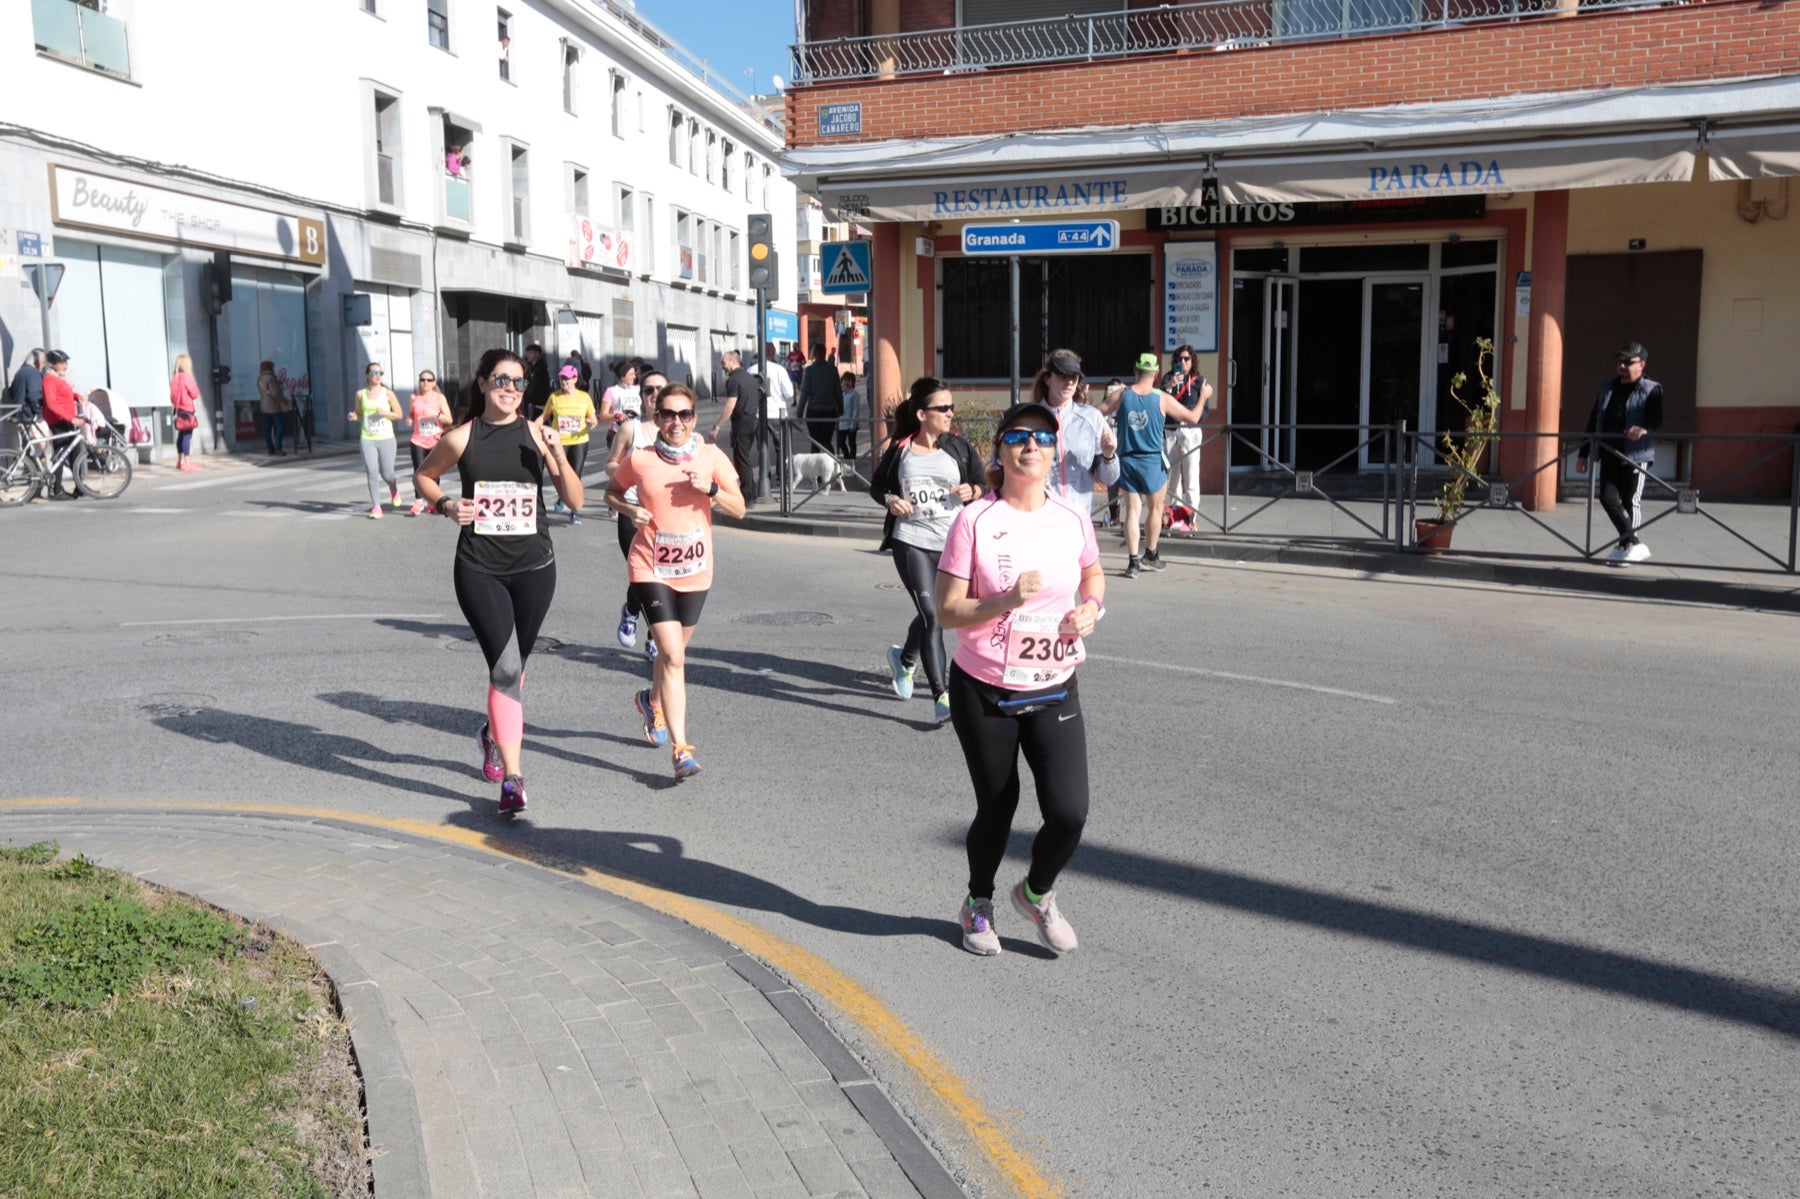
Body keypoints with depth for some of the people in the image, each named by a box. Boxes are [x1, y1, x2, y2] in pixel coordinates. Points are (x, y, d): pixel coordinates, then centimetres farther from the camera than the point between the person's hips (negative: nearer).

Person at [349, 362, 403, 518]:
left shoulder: (388, 394, 1)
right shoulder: (361, 394, 7)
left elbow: (399, 414, 4)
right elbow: (358, 414, 19)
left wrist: (386, 413, -14)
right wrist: (353, 417, -4)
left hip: (386, 439, -1)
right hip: (367, 439, 1)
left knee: (387, 474, 1)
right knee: (372, 473, -8)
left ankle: (394, 488, 37)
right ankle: (376, 507, -2)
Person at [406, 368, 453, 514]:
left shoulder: (440, 397, 2)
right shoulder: (414, 398, 8)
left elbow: (449, 420, -3)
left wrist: (436, 414, -18)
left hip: (435, 441, -1)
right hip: (418, 441, 1)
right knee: (419, 471, -12)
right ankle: (418, 501, -10)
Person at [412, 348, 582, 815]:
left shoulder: (535, 435, 0)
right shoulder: (462, 438, -2)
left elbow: (575, 500, 0)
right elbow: (423, 476, 15)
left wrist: (558, 456, -16)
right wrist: (447, 505, -5)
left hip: (533, 567, 2)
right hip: (479, 569, -2)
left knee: (512, 668, 17)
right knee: (505, 667, -15)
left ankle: (494, 734, 47)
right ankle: (512, 777, -10)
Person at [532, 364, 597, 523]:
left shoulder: (584, 397, 3)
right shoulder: (554, 397, 3)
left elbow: (593, 418, 6)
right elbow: (544, 415, 9)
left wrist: (592, 423, -16)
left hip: (579, 441, 0)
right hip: (559, 442, 0)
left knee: (576, 475, -3)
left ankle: (574, 511, 7)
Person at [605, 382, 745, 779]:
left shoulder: (711, 457, -2)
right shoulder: (639, 460, -6)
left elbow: (739, 509, -3)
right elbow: (611, 492, 11)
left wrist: (711, 489, -20)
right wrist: (628, 510, -10)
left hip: (695, 570, 3)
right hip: (651, 568, -3)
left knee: (673, 652, 19)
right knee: (673, 656, -14)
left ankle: (652, 700, 52)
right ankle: (681, 749, -12)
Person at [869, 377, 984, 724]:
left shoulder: (959, 448, 4)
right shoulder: (900, 450, 1)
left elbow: (984, 484, 9)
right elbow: (876, 487, 12)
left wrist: (973, 491, -13)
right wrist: (890, 500, -9)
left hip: (952, 543, 3)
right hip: (911, 542, -3)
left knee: (932, 613, 16)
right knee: (932, 615, -11)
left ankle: (904, 657, 47)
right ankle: (941, 695, -8)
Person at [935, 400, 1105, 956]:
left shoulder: (1073, 520, 1)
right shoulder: (975, 521, -10)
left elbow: (1093, 575, 21)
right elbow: (947, 612, -11)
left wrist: (1092, 607, 0)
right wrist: (1006, 602, -26)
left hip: (1054, 692, 3)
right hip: (984, 691, -2)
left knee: (1069, 814, -8)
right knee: (996, 810, 9)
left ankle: (1037, 894, 25)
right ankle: (979, 904, 39)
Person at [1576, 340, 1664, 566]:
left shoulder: (1651, 390, 0)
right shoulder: (1608, 388, 16)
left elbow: (1657, 420, -15)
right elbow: (1593, 422, 19)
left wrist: (1644, 429, -39)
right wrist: (1583, 453, 15)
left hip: (1636, 455, -5)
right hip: (1609, 454, 5)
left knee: (1630, 502, 0)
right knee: (1608, 498, -7)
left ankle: (1625, 546, 10)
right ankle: (1635, 544, 2)